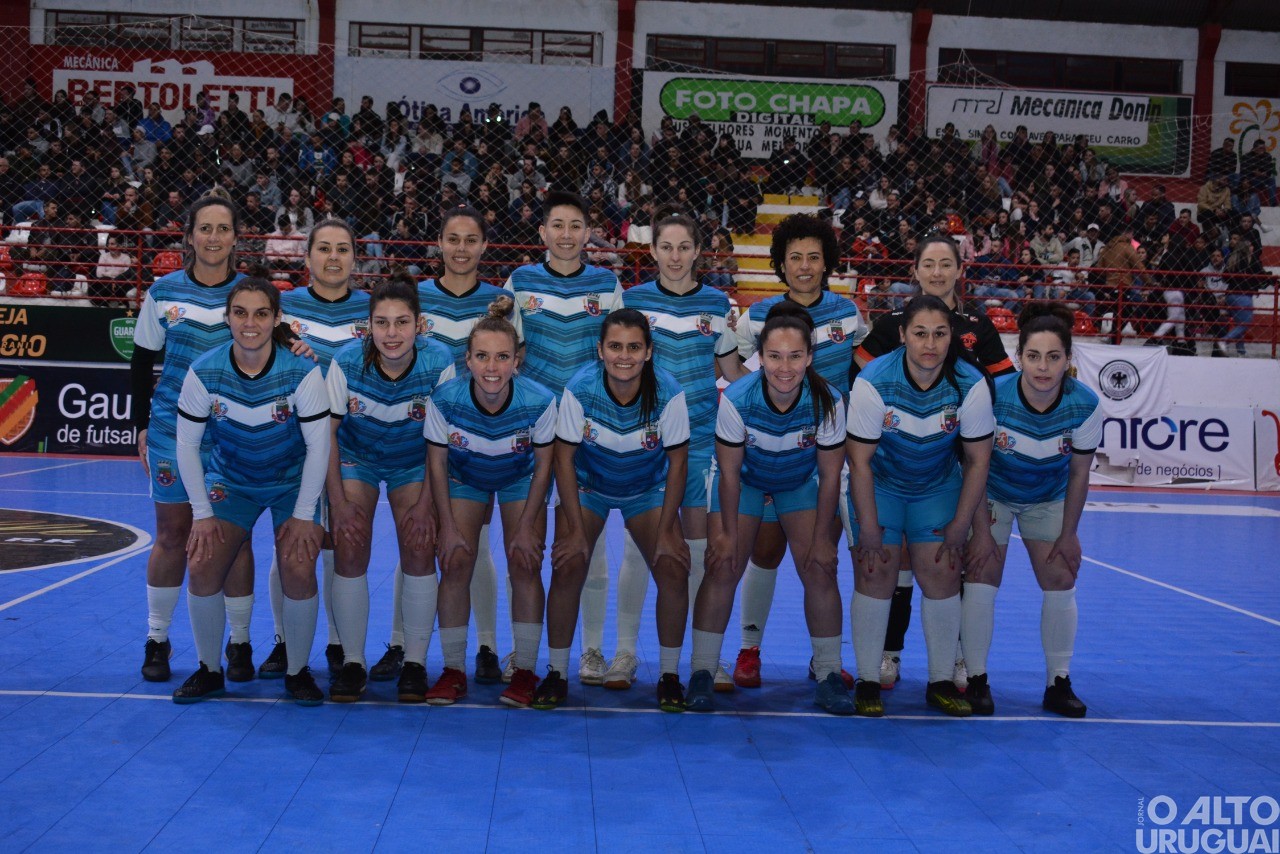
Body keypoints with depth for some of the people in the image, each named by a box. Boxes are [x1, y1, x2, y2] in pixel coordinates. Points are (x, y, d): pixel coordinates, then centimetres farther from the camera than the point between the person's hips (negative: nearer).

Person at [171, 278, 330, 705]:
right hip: (230, 480, 2)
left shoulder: (302, 372, -24)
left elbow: (319, 446, -16)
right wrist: (202, 513, -8)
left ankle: (298, 672, 3)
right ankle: (209, 670, 8)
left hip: (293, 482, -2)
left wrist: (303, 514, -13)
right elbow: (187, 445, -8)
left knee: (298, 570, -19)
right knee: (203, 566, -13)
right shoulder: (204, 373, -19)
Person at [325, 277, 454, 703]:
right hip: (356, 457, 0)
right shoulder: (347, 361, -25)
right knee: (350, 552, -13)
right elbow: (327, 432, -14)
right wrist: (338, 501, -16)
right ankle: (352, 662, 2)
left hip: (414, 463, 0)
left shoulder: (439, 361, -25)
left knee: (419, 551, -13)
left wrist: (426, 503, -14)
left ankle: (414, 663, 1)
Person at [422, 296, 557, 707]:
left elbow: (543, 465, -15)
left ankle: (525, 671, 3)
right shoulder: (445, 399, -32)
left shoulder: (539, 401, -32)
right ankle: (454, 671, 7)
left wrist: (526, 527, -13)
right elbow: (437, 463, -15)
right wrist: (449, 528, -13)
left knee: (525, 566, -9)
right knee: (455, 565, -7)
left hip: (520, 478, 0)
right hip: (465, 477, 1)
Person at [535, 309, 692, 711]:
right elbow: (564, 458, -16)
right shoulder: (580, 389, -26)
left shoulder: (668, 392, -26)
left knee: (674, 570, -14)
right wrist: (576, 530, -17)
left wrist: (665, 533, -15)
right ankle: (556, 674, 3)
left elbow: (677, 463, -15)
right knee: (567, 569, -15)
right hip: (587, 485, 0)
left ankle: (669, 675, 4)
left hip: (649, 488, 1)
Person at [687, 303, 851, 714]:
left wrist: (822, 538, -11)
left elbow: (830, 477, -16)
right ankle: (702, 673, 3)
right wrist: (727, 532, -12)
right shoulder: (737, 399, -32)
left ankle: (829, 674, 7)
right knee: (722, 569, -9)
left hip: (801, 482, 1)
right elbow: (730, 473, -19)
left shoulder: (827, 401, -30)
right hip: (745, 480, -1)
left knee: (820, 570, -7)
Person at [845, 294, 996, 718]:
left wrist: (961, 526, -8)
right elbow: (860, 461, -18)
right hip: (879, 483, -2)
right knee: (875, 572, -9)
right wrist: (868, 527, -16)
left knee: (942, 574, -5)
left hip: (939, 486, 2)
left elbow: (978, 460, -8)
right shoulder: (873, 382, -26)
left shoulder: (971, 384, -20)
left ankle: (942, 682, 7)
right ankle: (868, 682, 2)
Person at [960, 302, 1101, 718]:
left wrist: (1069, 534, -4)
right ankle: (976, 680, 5)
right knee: (981, 580, -9)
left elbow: (1079, 473, -10)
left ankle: (1059, 684, 11)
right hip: (992, 494, -2)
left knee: (1061, 582, -2)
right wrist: (981, 530, -17)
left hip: (1049, 499, 2)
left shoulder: (1085, 404, -24)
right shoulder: (992, 396, -31)